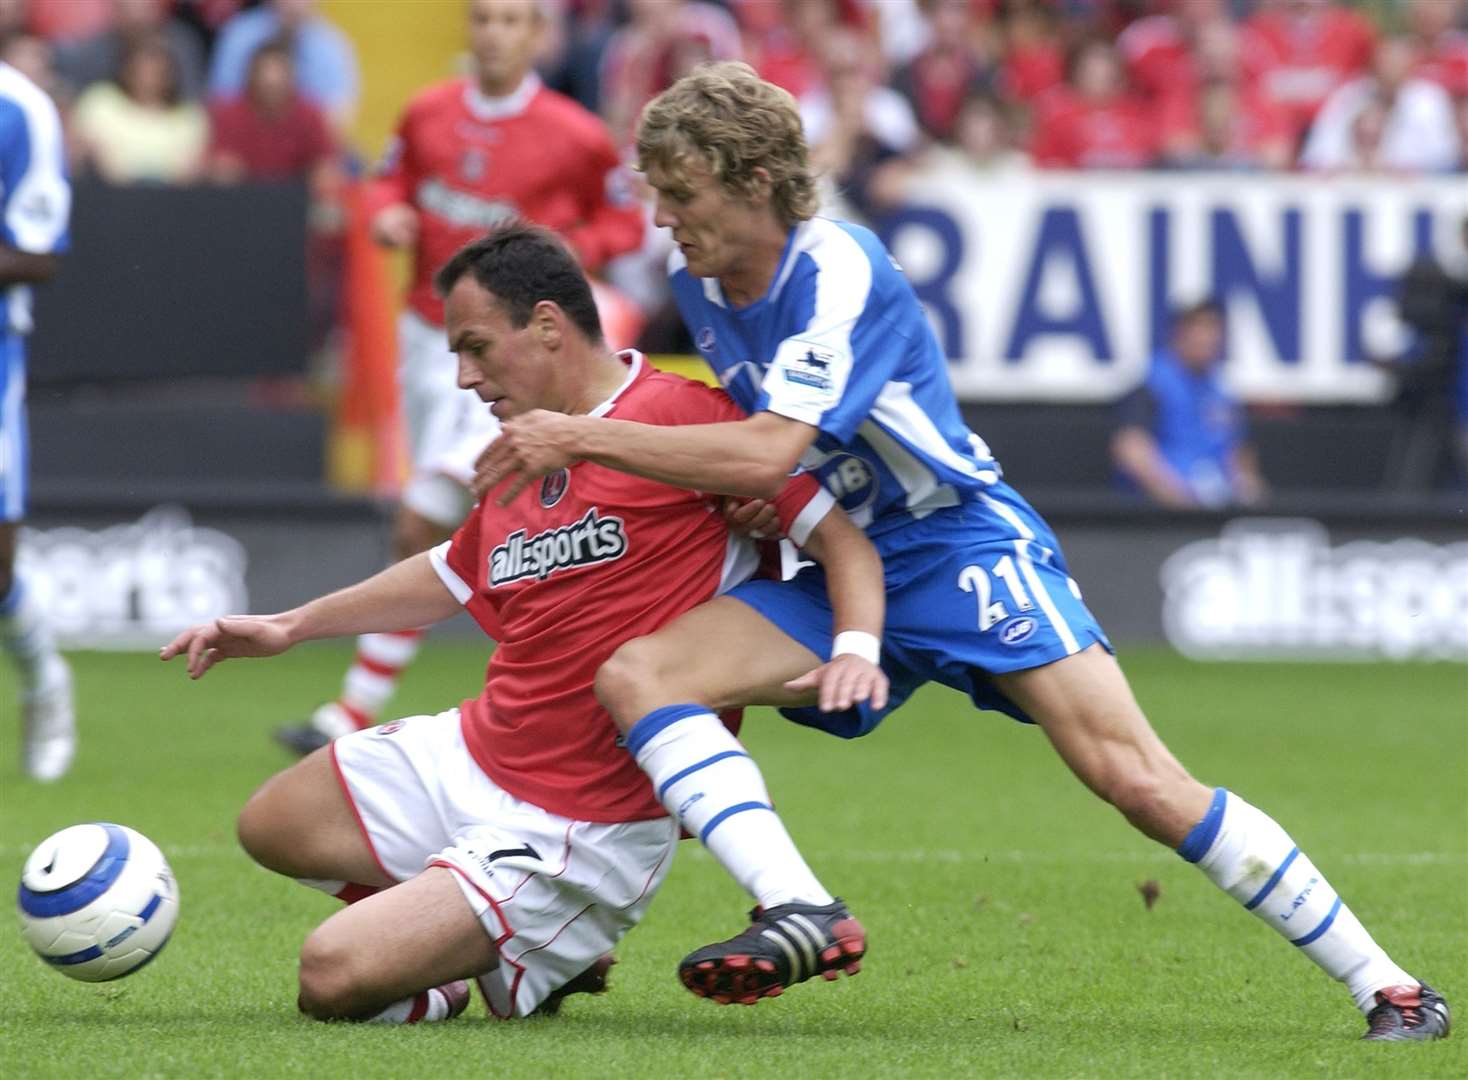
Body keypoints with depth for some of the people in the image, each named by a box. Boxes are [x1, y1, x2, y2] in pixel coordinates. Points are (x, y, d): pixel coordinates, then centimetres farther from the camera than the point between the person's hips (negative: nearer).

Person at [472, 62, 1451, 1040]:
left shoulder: (842, 272, -19)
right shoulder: (698, 284, 5)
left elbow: (769, 452, -30)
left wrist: (583, 437, -26)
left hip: (967, 547, -7)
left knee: (1133, 778, -20)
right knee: (635, 674, -15)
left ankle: (1385, 984, -11)